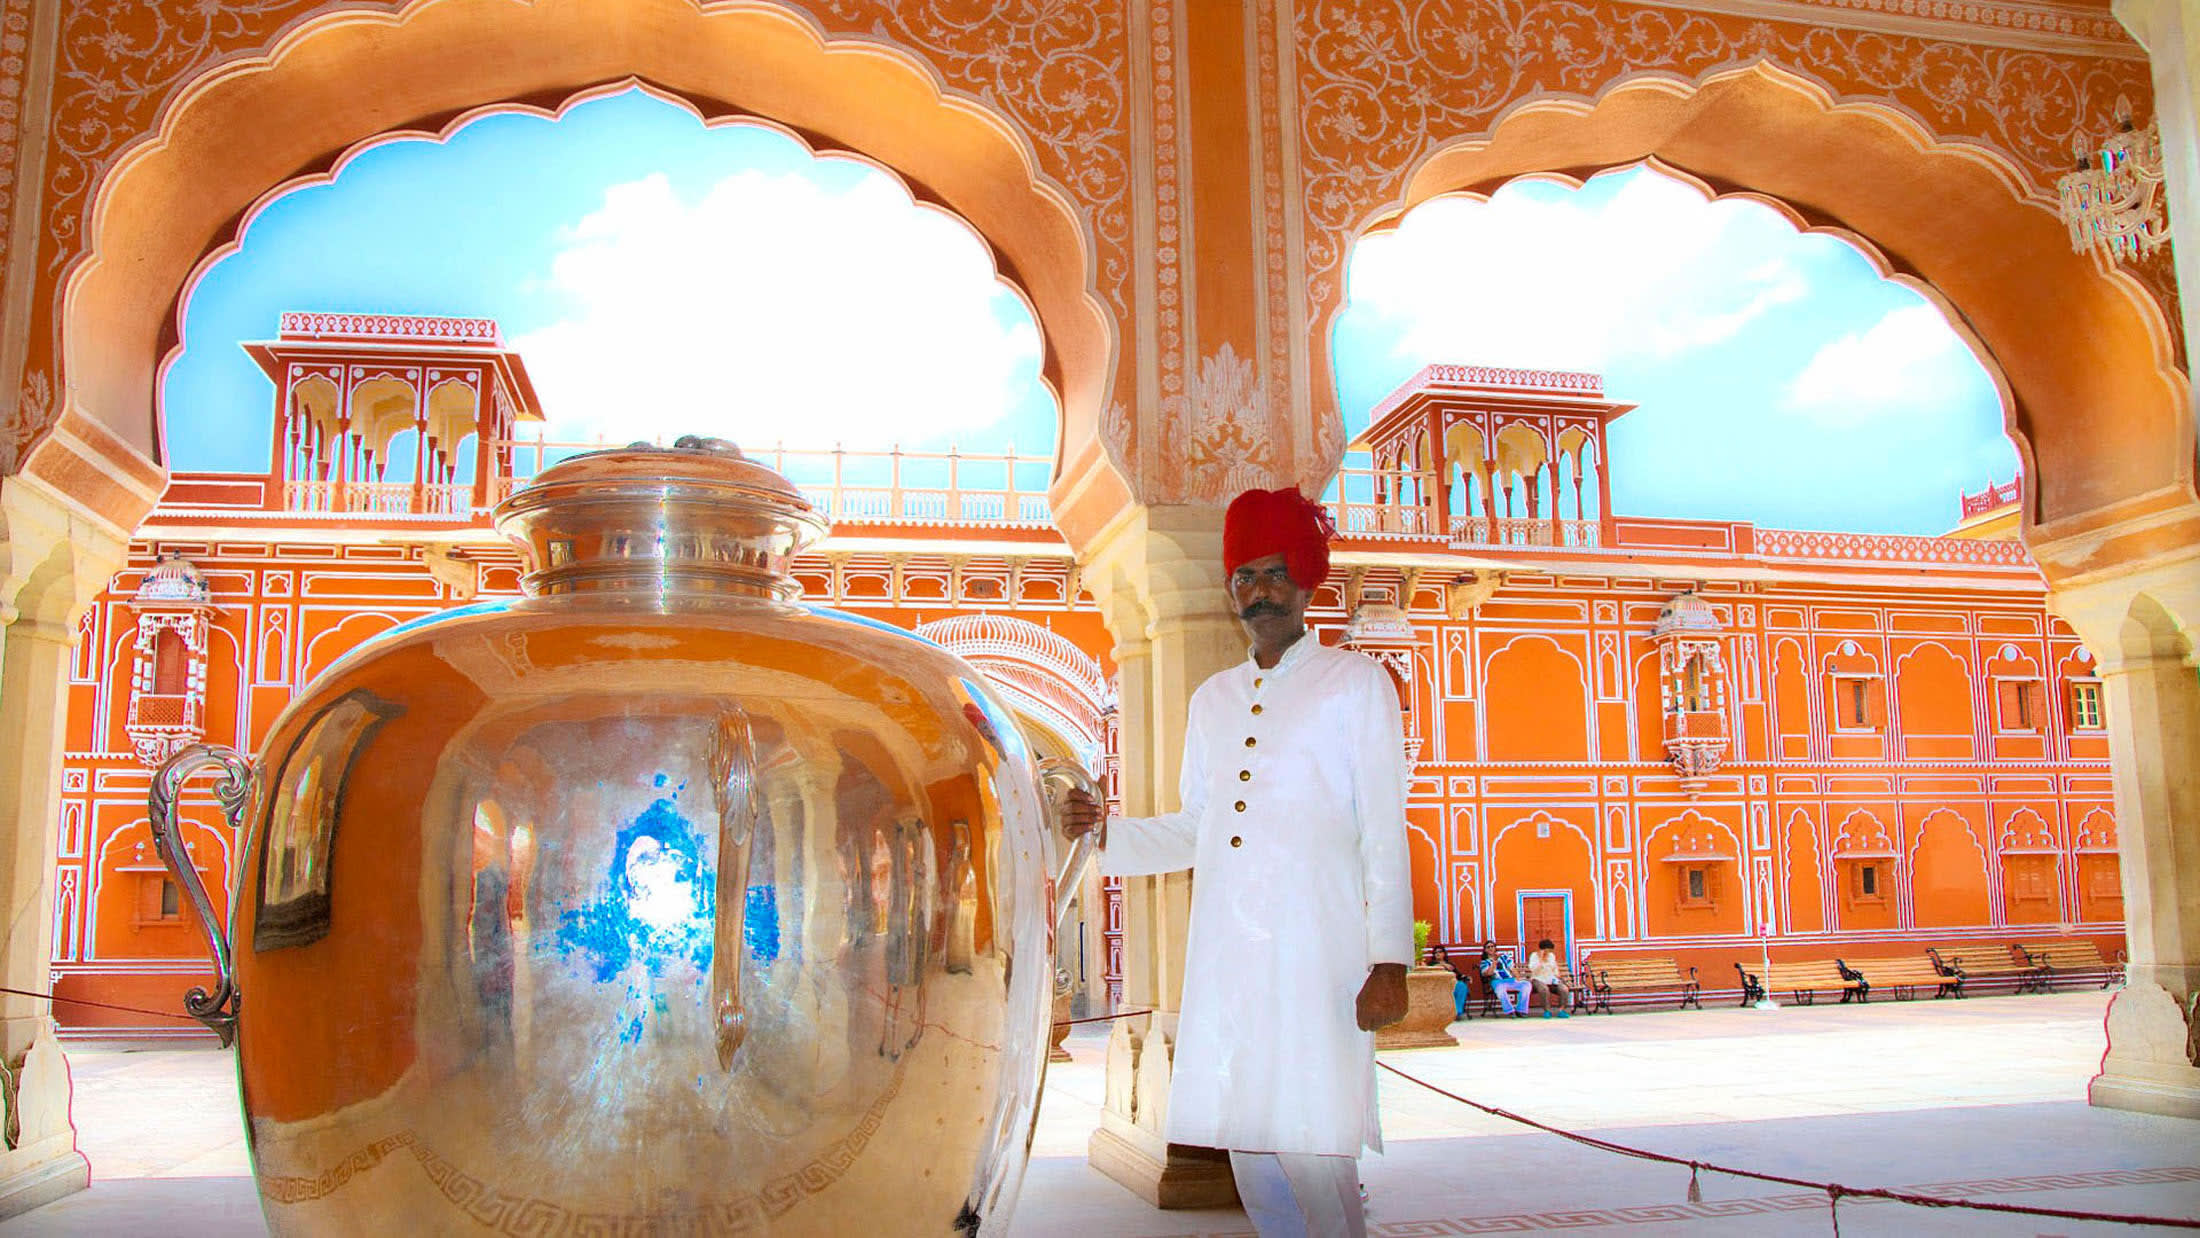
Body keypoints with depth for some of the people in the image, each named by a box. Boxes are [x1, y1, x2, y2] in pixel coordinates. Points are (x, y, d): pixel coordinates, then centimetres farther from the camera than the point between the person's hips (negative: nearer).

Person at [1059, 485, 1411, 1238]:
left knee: (1312, 1151, -11)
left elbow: (1385, 834, -2)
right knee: (1246, 1147, 9)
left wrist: (1389, 961, -10)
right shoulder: (1212, 700, 20)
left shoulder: (1357, 683, 5)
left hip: (1315, 948, -5)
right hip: (1225, 951, 5)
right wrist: (1107, 831, 9)